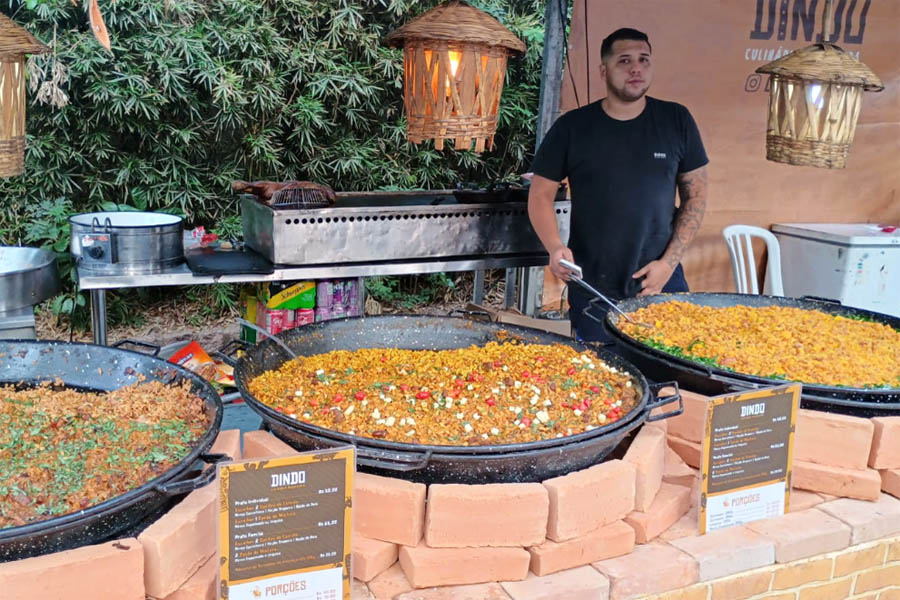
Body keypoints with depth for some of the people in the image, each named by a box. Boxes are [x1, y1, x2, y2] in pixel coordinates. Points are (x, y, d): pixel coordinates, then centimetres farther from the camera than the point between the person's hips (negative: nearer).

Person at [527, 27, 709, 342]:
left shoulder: (676, 120, 1)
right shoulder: (572, 127, -2)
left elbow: (696, 195, 4)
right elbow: (540, 195, 1)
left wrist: (669, 262, -5)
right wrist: (555, 247, -17)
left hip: (662, 281, 1)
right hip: (592, 289, -1)